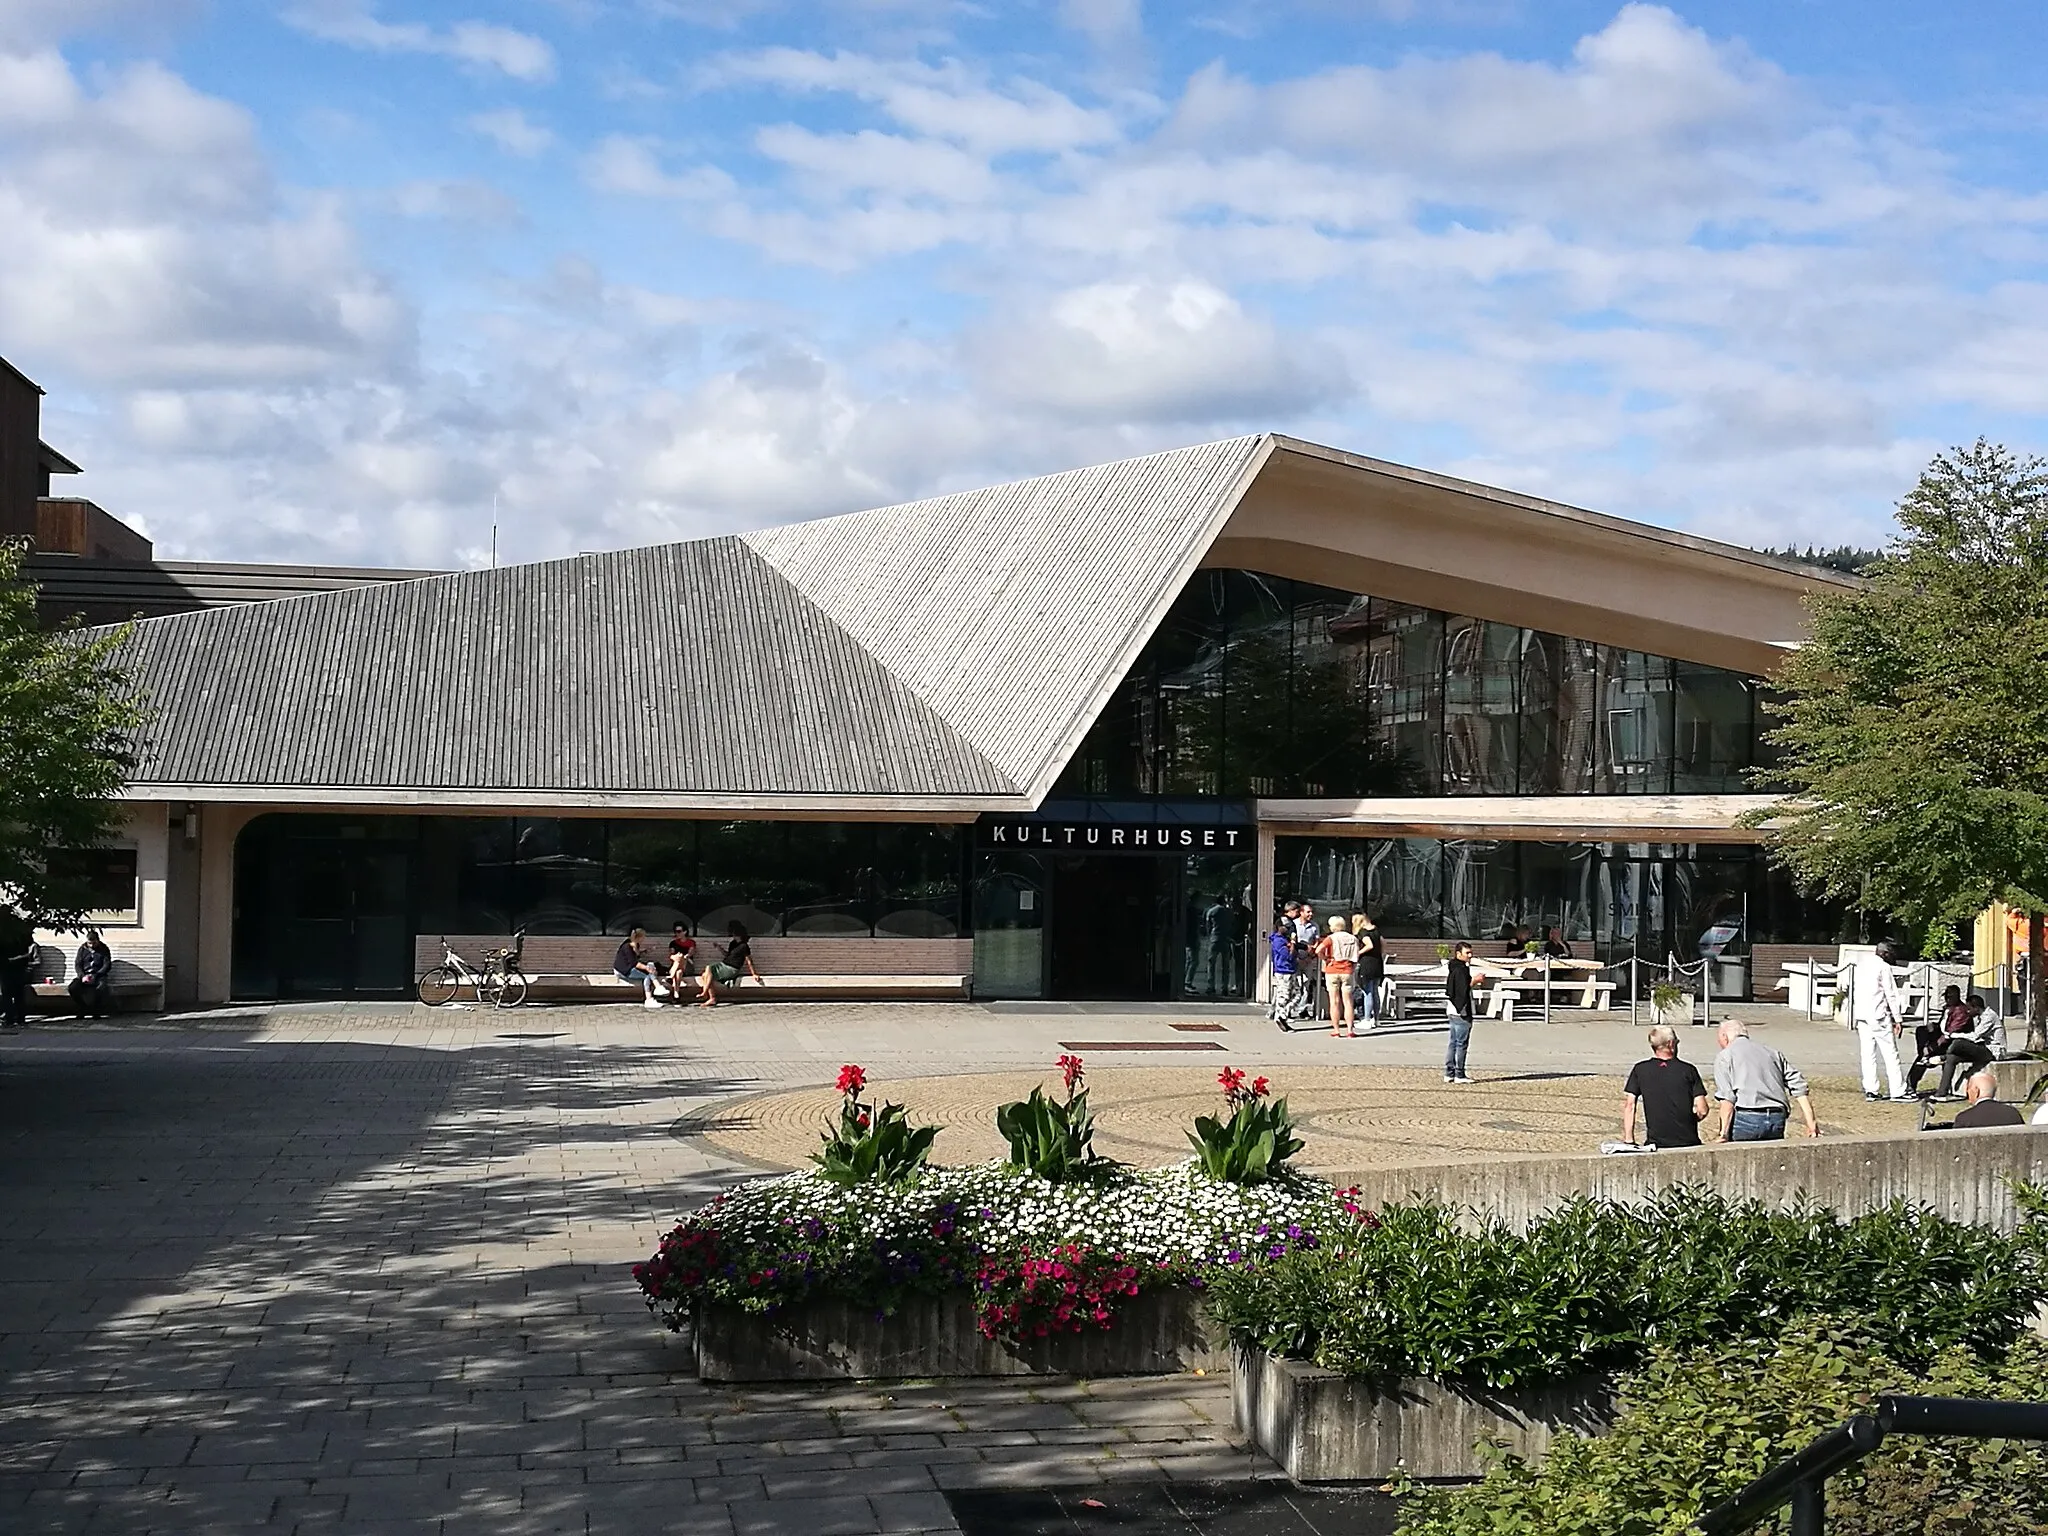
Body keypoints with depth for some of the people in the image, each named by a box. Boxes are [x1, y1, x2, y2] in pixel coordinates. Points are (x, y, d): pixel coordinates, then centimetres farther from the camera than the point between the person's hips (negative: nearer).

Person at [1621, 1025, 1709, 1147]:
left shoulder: (1640, 1070, 5)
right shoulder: (1688, 1070, 3)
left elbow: (1629, 1105, 1)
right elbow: (1702, 1111, 1)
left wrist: (1628, 1140, 4)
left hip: (1656, 1142, 0)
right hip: (1688, 1142, 0)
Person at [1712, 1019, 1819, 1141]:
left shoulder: (1724, 1056, 7)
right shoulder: (1773, 1053, 22)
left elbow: (1727, 1098, -6)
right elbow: (1799, 1086, 13)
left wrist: (1724, 1133, -9)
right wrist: (1811, 1122, 11)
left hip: (1746, 1117, -5)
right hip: (1777, 1119, 5)